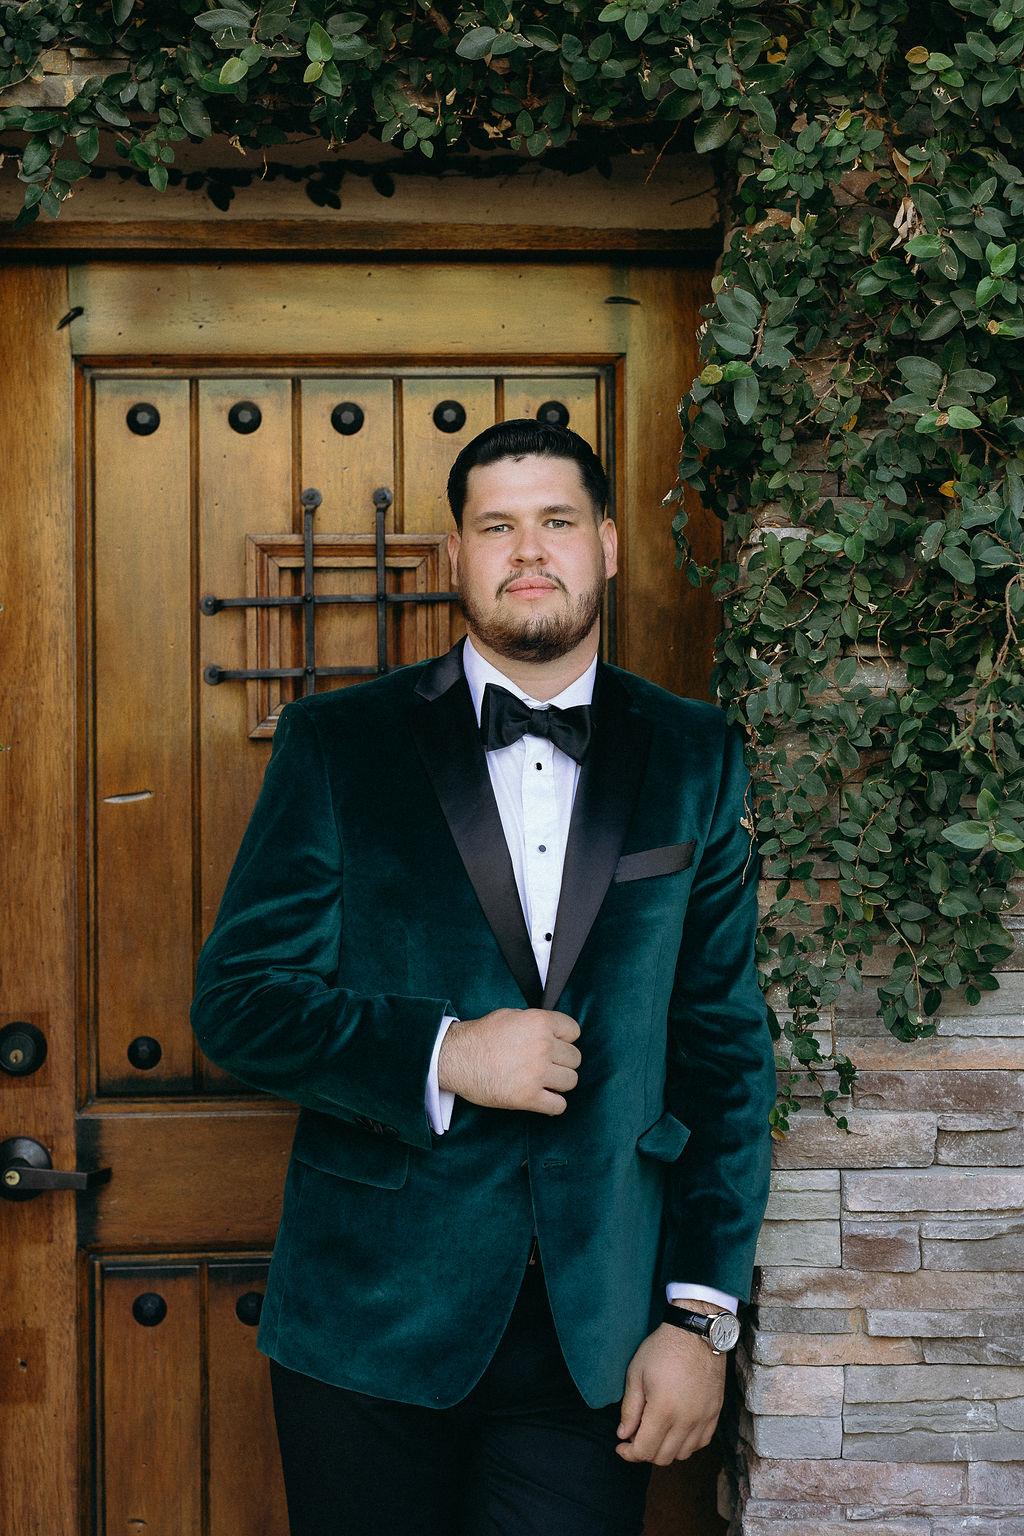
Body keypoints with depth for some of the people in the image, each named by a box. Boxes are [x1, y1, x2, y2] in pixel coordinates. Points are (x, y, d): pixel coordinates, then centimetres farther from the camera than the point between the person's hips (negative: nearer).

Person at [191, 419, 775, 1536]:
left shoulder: (694, 760, 5)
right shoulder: (336, 743, 1)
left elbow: (725, 1045, 4)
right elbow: (237, 1000, -1)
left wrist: (702, 1314, -2)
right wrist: (443, 1055, -16)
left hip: (597, 1335, 1)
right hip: (370, 1320, -1)